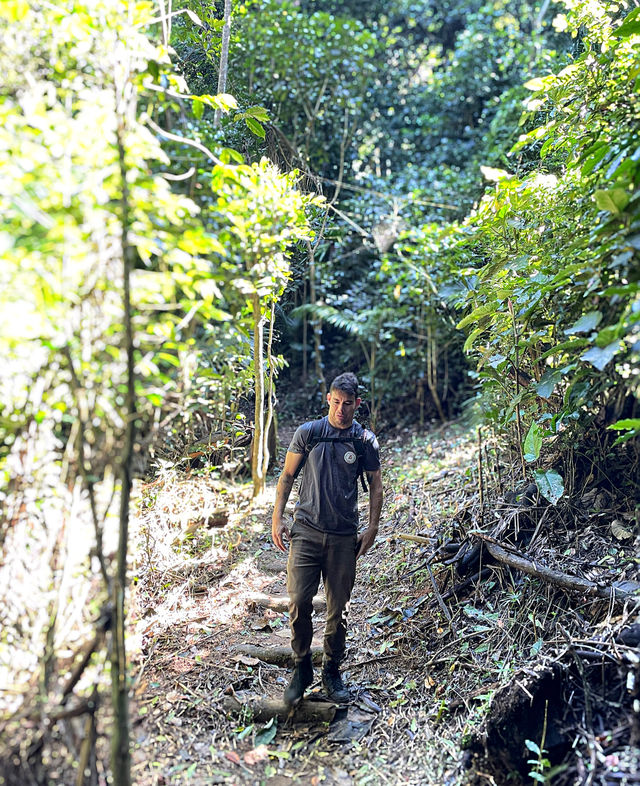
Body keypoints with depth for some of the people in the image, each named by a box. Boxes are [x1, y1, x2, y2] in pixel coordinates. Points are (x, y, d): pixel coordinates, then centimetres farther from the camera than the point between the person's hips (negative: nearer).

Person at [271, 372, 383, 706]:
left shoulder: (364, 440, 3)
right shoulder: (308, 433, 2)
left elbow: (375, 485, 11)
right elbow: (287, 475, 8)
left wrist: (372, 529, 5)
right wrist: (277, 518, 3)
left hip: (344, 537, 1)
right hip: (306, 531, 0)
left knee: (338, 609, 7)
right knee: (299, 602, -8)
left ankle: (332, 672, 26)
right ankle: (301, 668, 14)